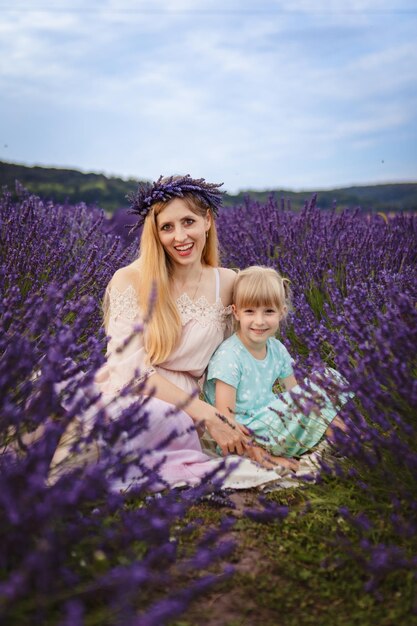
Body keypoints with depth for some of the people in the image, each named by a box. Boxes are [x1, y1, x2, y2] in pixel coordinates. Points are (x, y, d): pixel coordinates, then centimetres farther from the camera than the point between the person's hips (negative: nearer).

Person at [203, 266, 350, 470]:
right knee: (312, 396, -23)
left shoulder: (277, 349, 3)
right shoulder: (229, 357, -18)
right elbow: (225, 417, -20)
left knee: (329, 379, 0)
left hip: (274, 421, 8)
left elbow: (295, 395, 8)